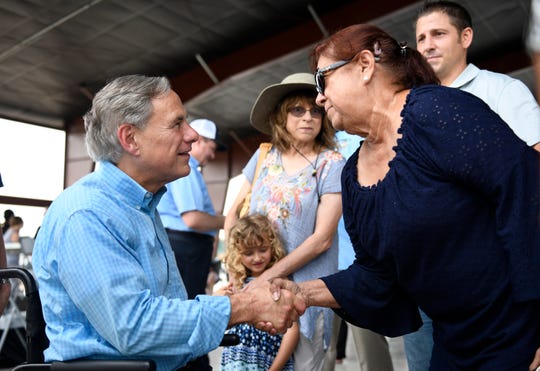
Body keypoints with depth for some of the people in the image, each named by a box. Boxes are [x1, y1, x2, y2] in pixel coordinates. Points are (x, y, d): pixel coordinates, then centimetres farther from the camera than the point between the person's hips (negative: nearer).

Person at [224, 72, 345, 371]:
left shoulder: (331, 164, -9)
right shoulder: (264, 156, 4)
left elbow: (322, 239, -14)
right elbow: (234, 212, 12)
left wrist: (269, 276, -15)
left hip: (305, 288, -4)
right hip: (254, 281, 4)